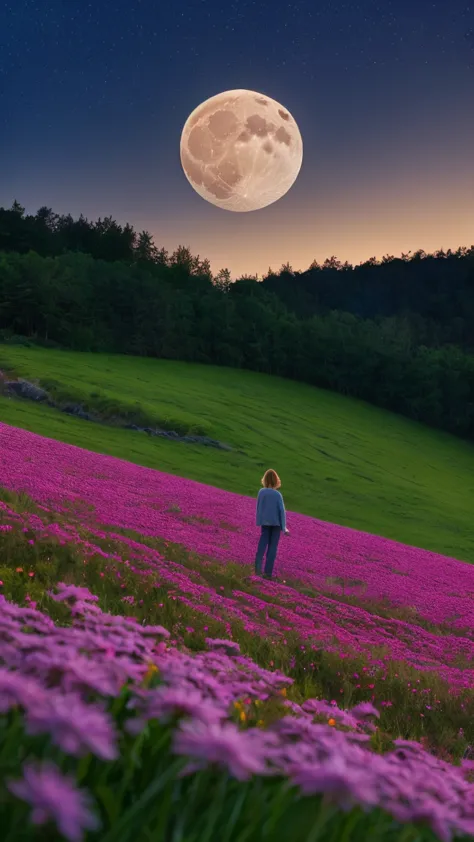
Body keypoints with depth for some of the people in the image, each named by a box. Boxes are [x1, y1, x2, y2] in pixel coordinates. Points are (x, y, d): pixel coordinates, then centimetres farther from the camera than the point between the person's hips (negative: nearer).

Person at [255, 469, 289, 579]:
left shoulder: (261, 492, -7)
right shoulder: (277, 494, -15)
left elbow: (258, 507, 3)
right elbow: (282, 511, -12)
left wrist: (259, 521, 17)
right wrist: (284, 527, -6)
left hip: (265, 522, 2)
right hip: (276, 523, -2)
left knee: (262, 544, 7)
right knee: (272, 547, 5)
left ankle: (258, 567, -11)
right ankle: (268, 571, 5)